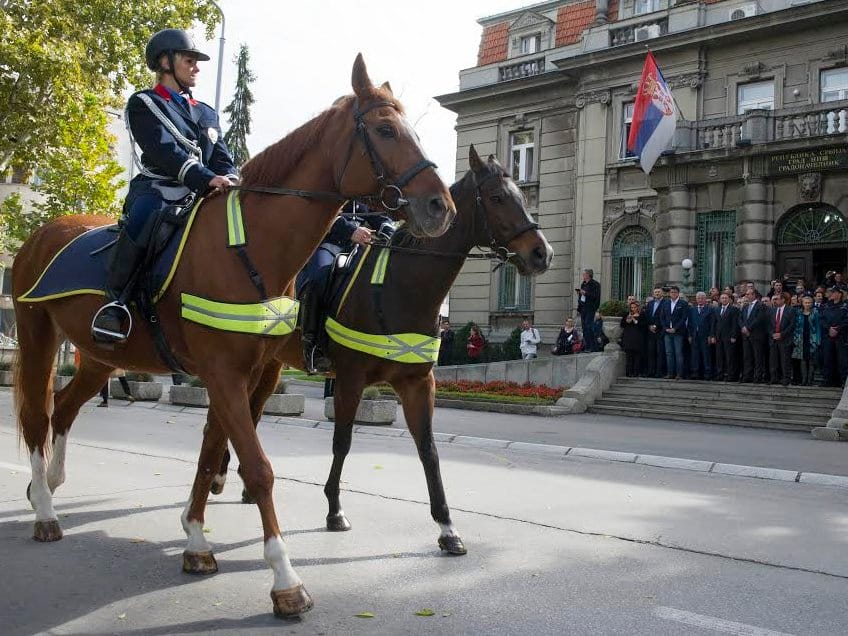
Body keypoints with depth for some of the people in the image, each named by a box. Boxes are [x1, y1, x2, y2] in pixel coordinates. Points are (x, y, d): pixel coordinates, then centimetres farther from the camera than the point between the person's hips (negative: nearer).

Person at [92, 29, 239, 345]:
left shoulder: (207, 114, 26)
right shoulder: (144, 104, 6)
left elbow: (223, 159, 15)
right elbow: (165, 152, -11)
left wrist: (231, 182, -11)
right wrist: (208, 179, -26)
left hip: (198, 198, 6)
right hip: (157, 190, -6)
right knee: (146, 214, -39)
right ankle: (115, 300, -29)